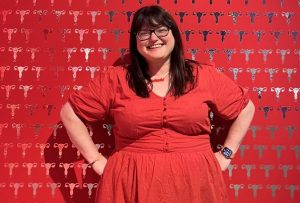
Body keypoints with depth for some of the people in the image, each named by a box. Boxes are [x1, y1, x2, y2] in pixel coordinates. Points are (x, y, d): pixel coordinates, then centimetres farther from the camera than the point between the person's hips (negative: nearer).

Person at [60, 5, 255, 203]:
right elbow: (70, 113, 5)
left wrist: (225, 155, 5)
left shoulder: (203, 76, 1)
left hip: (193, 182, 1)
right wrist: (97, 160, 1)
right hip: (133, 184, 0)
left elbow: (246, 108, 12)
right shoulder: (115, 79, -1)